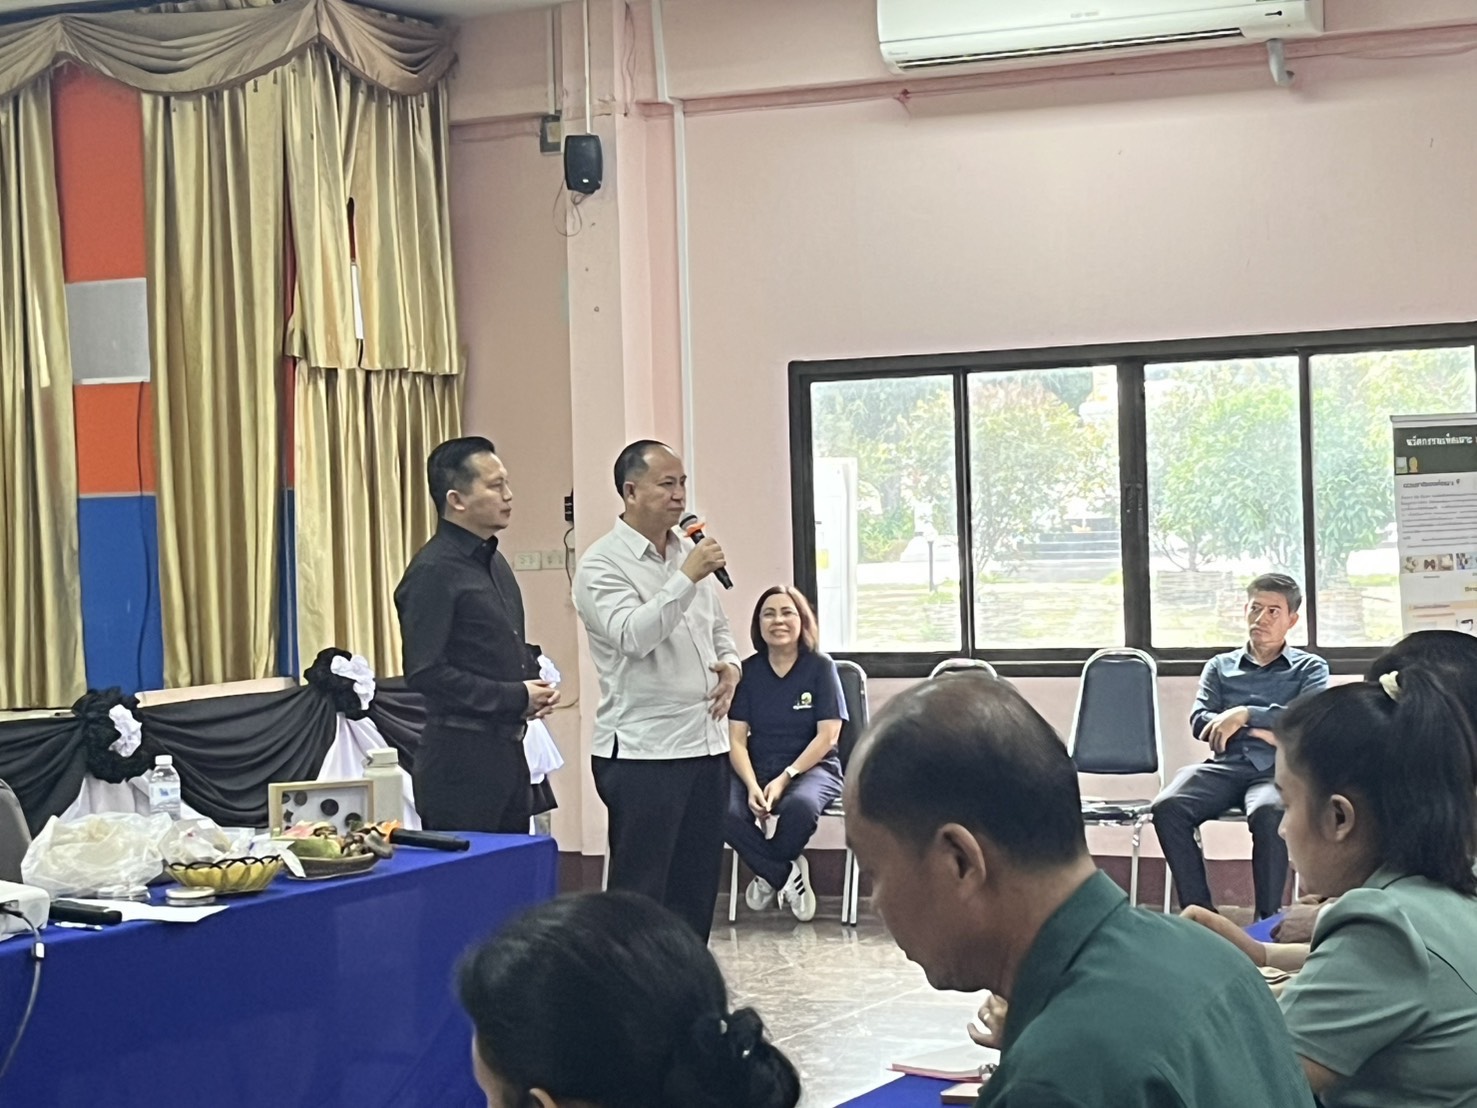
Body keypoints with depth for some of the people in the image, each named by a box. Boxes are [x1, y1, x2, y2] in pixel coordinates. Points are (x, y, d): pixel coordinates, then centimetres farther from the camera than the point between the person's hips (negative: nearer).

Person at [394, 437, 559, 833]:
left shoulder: (493, 562, 15)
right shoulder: (433, 571, -14)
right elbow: (424, 673, -20)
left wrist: (535, 683, 4)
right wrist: (516, 698, -16)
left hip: (507, 751, 9)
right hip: (460, 755, -9)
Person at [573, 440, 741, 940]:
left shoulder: (690, 552, 13)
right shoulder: (602, 565, -9)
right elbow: (633, 636, -23)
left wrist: (731, 665, 4)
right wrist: (686, 578, -25)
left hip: (706, 743, 7)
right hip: (643, 752, -7)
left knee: (697, 885, 12)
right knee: (640, 891, -3)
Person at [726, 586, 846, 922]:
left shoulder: (820, 667, -3)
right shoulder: (748, 670, 3)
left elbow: (827, 736, -7)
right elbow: (736, 739, 0)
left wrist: (784, 779, -18)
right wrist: (752, 786, -18)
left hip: (812, 768, -2)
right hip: (757, 768, 2)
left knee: (800, 806, -38)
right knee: (725, 812, -31)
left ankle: (769, 875, -6)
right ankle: (787, 875, -9)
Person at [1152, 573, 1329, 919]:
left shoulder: (1310, 668, 18)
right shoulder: (1220, 666, 24)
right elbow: (1200, 721, 10)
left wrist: (1246, 715, -12)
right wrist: (1258, 731, -6)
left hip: (1277, 769, -3)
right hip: (1225, 765, 3)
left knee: (1268, 812, -39)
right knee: (1168, 807, -29)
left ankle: (1267, 919, -28)